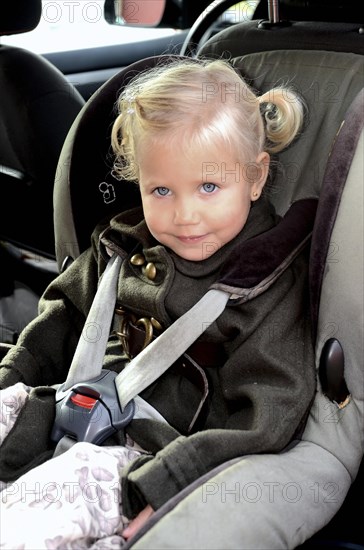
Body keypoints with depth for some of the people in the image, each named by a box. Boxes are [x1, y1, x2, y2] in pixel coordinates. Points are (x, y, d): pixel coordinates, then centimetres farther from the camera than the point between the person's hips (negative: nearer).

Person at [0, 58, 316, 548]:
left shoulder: (272, 283, -13)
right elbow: (68, 313, 21)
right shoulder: (126, 245, 5)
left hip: (157, 449, -7)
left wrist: (159, 486, -26)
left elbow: (262, 419, -18)